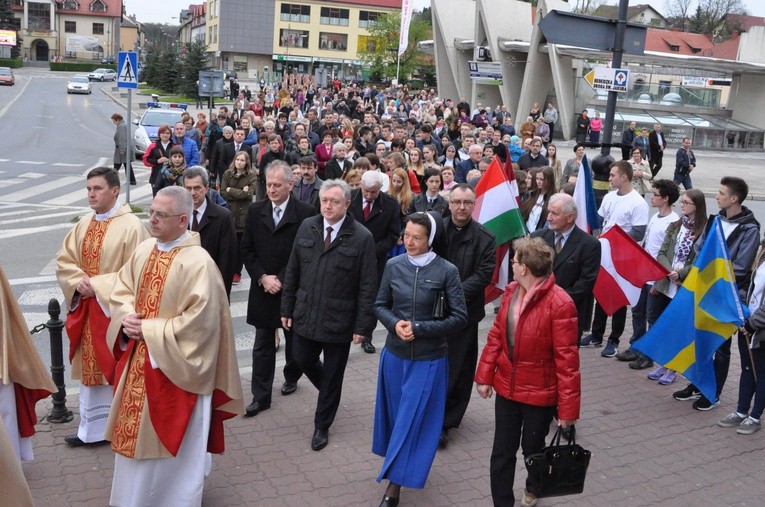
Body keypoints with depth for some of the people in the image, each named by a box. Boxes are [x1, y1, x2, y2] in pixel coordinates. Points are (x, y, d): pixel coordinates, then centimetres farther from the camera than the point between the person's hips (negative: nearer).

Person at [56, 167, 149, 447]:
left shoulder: (131, 226, -13)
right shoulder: (84, 224, 7)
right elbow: (64, 260, 10)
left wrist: (97, 284, -17)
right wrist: (79, 281, -9)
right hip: (86, 310, 6)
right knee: (90, 367, 15)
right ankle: (91, 428, 30)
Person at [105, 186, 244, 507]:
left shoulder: (198, 263, -21)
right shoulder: (144, 250, 2)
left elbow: (199, 321, -24)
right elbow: (121, 289, 12)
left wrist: (149, 330, -19)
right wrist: (127, 317, -9)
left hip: (173, 366, -7)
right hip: (138, 360, 7)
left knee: (170, 438, 9)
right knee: (135, 431, 20)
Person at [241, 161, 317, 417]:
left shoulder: (306, 213, -11)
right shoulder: (255, 211, 1)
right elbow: (246, 250, 3)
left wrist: (282, 280, -14)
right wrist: (263, 277, -10)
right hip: (262, 289, 2)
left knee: (294, 340, 16)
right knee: (262, 346, 6)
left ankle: (291, 377, 41)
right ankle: (261, 396, 14)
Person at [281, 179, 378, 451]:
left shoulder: (362, 238, -14)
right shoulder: (307, 227, -1)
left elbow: (368, 286, -11)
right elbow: (292, 271, 6)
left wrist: (363, 325, -12)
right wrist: (287, 308, 6)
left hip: (339, 321, -4)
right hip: (305, 315, 4)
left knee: (332, 376, 10)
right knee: (304, 361, 17)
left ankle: (322, 426, 30)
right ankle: (329, 392, 48)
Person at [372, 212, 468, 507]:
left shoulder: (447, 271, -12)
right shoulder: (394, 266, -3)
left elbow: (460, 317, -11)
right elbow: (380, 305, 6)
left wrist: (419, 329, -18)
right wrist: (395, 324, -15)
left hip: (429, 358, -3)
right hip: (394, 353, 4)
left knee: (413, 419, 2)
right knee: (395, 414, 17)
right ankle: (395, 472, 39)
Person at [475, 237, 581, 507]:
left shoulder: (559, 303, -23)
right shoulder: (511, 291, -2)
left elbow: (567, 359, -20)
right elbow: (496, 336, 6)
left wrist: (568, 407, -17)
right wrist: (485, 375, 6)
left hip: (539, 393, -4)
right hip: (506, 387, 4)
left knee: (532, 448, 19)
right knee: (502, 452, 9)